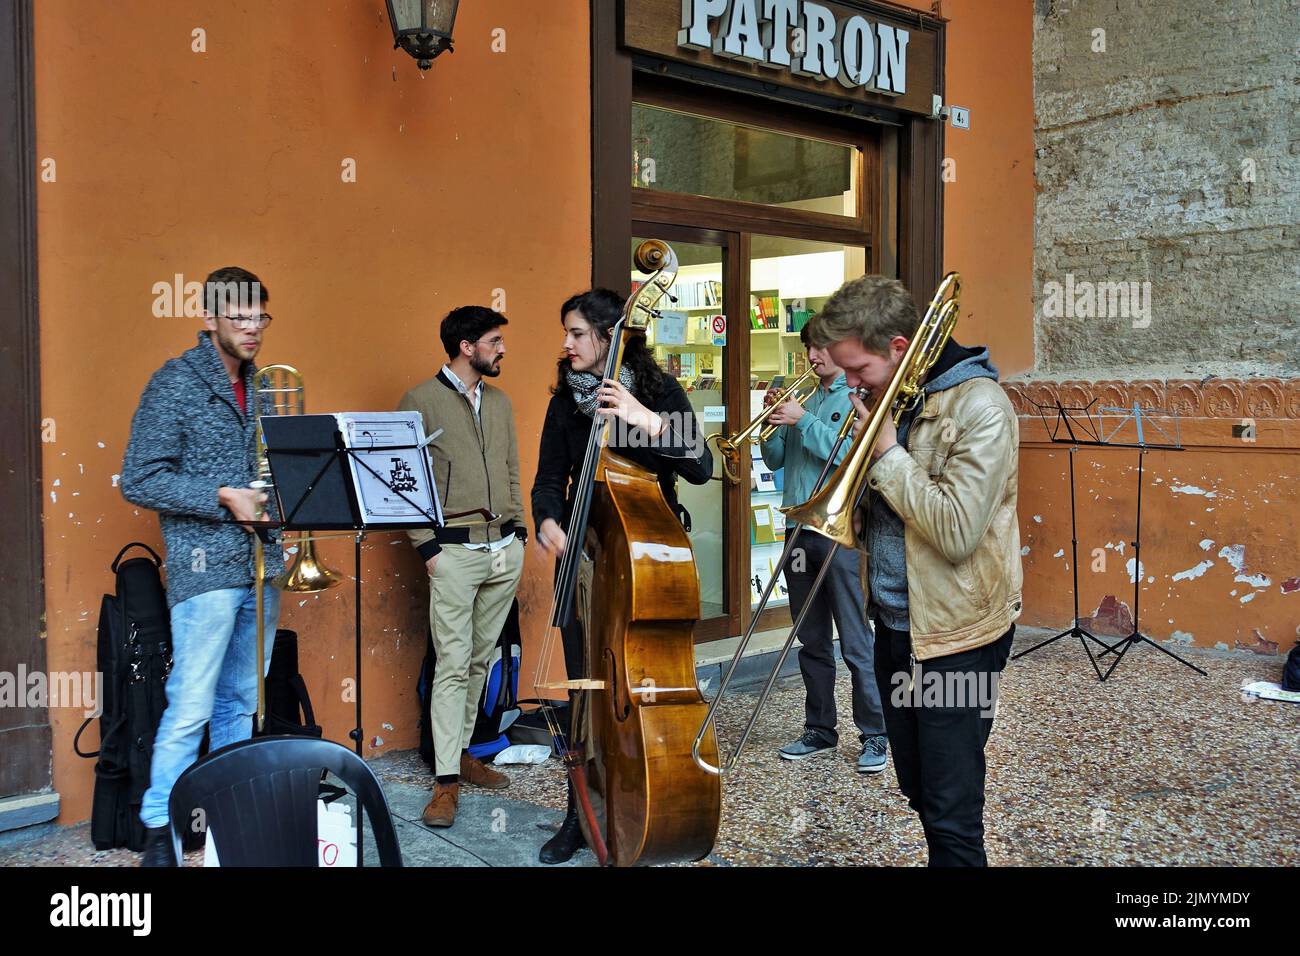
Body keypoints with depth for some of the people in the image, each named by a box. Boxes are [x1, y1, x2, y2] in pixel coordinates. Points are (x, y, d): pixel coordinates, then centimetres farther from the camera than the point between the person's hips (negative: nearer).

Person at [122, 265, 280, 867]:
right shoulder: (175, 384, -6)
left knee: (241, 705, 13)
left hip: (260, 567, 6)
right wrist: (222, 498, -17)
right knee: (191, 707, -5)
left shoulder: (260, 385, 13)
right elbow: (140, 481, -10)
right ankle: (159, 830, 7)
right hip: (205, 566, -6)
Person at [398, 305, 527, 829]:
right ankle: (446, 779, -3)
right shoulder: (421, 401, -5)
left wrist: (519, 530, 12)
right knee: (453, 663, -7)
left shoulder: (499, 402, 15)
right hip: (455, 550, -6)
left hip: (505, 548, 6)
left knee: (480, 659, 11)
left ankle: (461, 750, 23)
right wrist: (428, 546, -11)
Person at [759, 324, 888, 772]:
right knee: (811, 641, 13)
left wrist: (802, 421, -16)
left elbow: (852, 455, -17)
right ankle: (819, 730, 23)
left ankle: (875, 736, 8)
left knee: (856, 643, -2)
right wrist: (774, 420, -1)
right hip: (799, 531, 7)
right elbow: (776, 459, 15)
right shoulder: (804, 399, 15)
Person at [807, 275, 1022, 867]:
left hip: (954, 634, -8)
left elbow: (957, 531, -27)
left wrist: (887, 453, -20)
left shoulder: (978, 406, -18)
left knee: (952, 814, 0)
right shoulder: (890, 397, 6)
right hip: (895, 622, 8)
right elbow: (859, 509, 15)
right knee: (918, 793, 19)